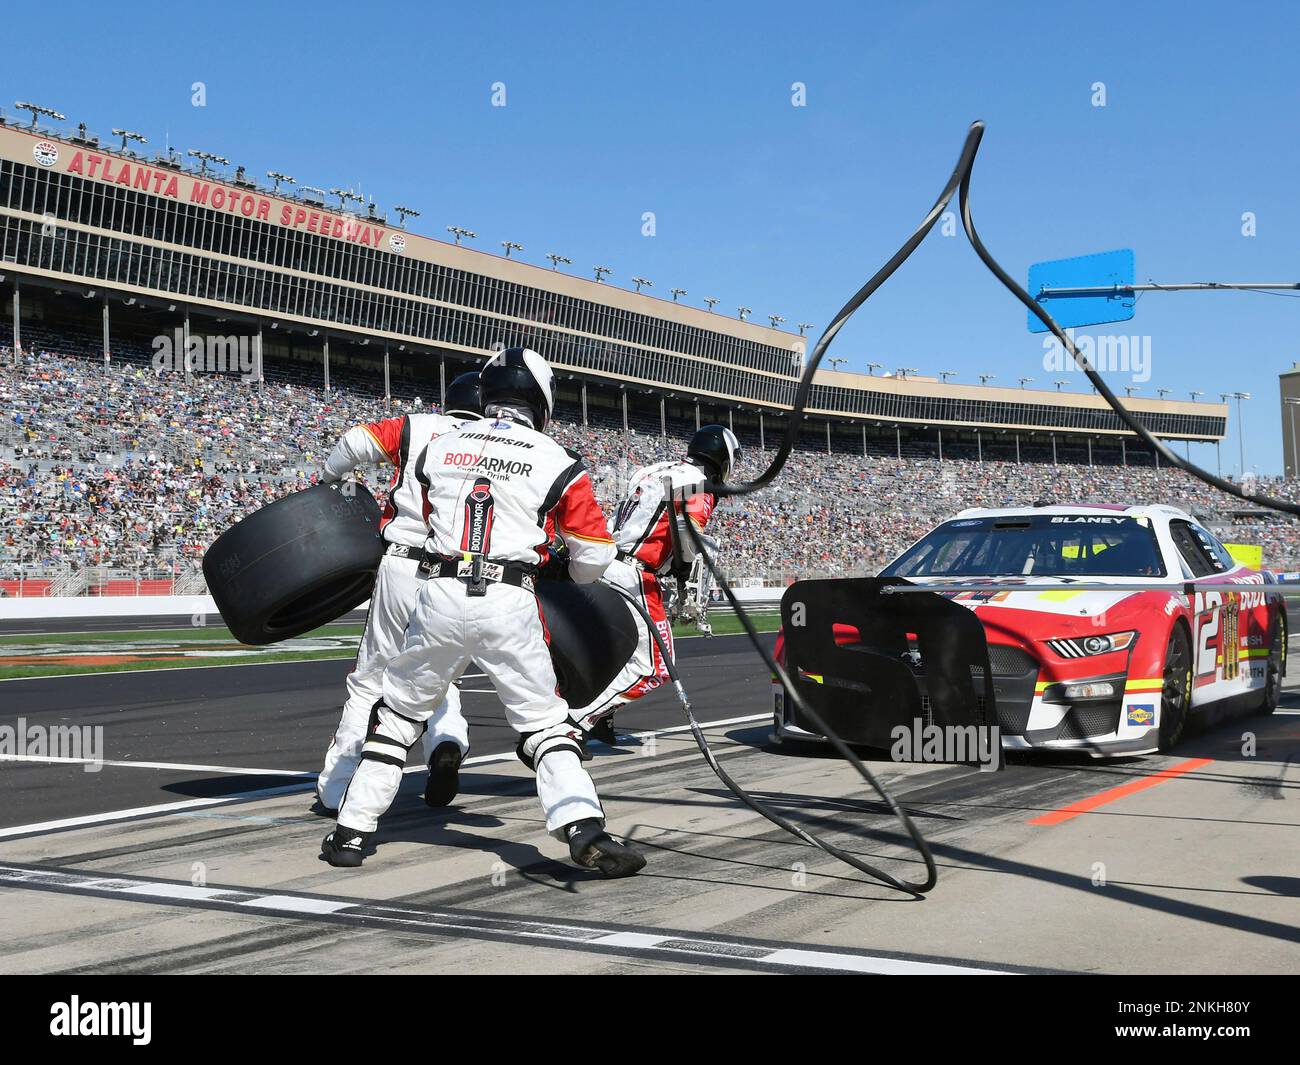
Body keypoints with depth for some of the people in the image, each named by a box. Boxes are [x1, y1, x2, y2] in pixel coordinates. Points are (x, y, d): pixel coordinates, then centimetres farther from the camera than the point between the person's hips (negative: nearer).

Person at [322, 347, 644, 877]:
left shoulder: (441, 446, 12)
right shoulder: (556, 461, 2)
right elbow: (595, 553, 6)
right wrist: (569, 579, 27)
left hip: (440, 595, 2)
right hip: (509, 604, -2)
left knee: (399, 711, 17)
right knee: (545, 724, 5)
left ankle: (351, 832, 19)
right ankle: (585, 832, -10)